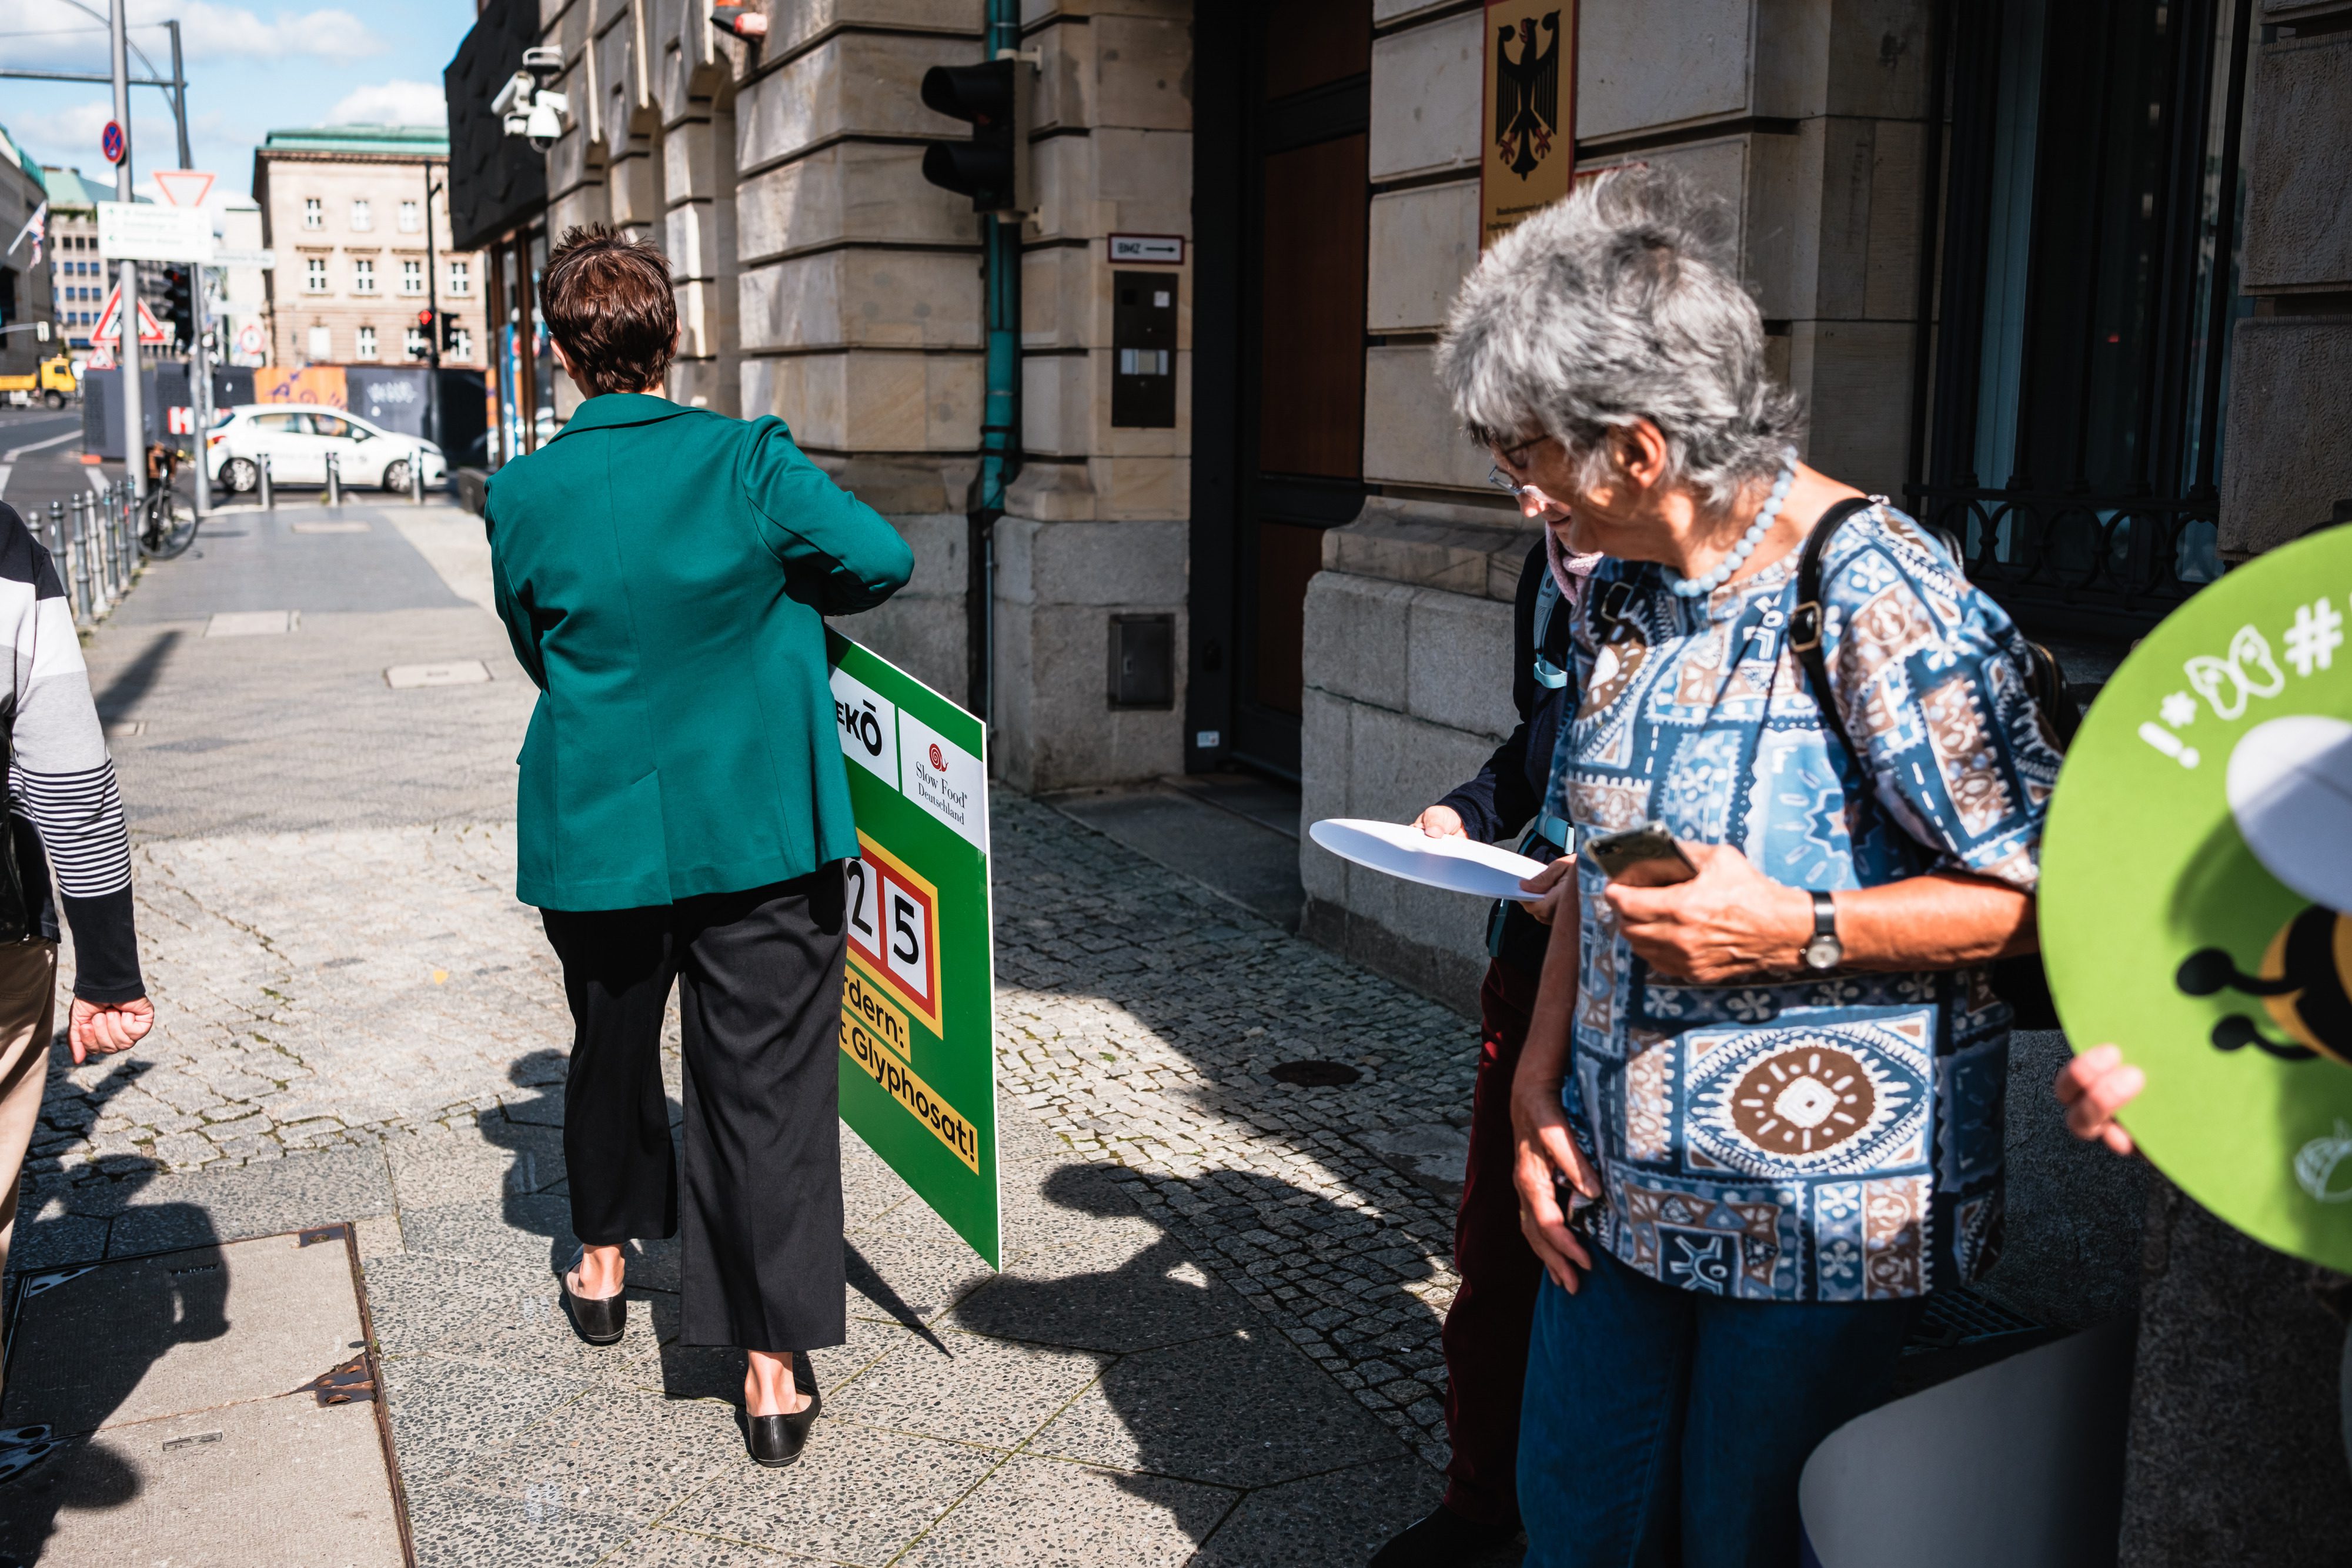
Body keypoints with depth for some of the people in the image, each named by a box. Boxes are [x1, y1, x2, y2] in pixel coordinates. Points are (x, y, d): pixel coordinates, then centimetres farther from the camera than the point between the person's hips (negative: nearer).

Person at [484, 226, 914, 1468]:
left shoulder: (522, 497, -3)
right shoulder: (748, 460, -10)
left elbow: (538, 651, 8)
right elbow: (883, 560, -12)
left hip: (597, 830, 3)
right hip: (763, 830, -2)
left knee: (612, 1048, 24)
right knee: (768, 1084, 3)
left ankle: (601, 1263, 46)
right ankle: (774, 1370, 6)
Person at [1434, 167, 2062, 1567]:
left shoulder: (1879, 599, -20)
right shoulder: (1622, 597, 6)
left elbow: (2046, 892, -19)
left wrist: (1797, 932, -25)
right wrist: (1539, 1081, 4)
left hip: (1821, 1221, -7)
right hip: (1621, 1187, 7)